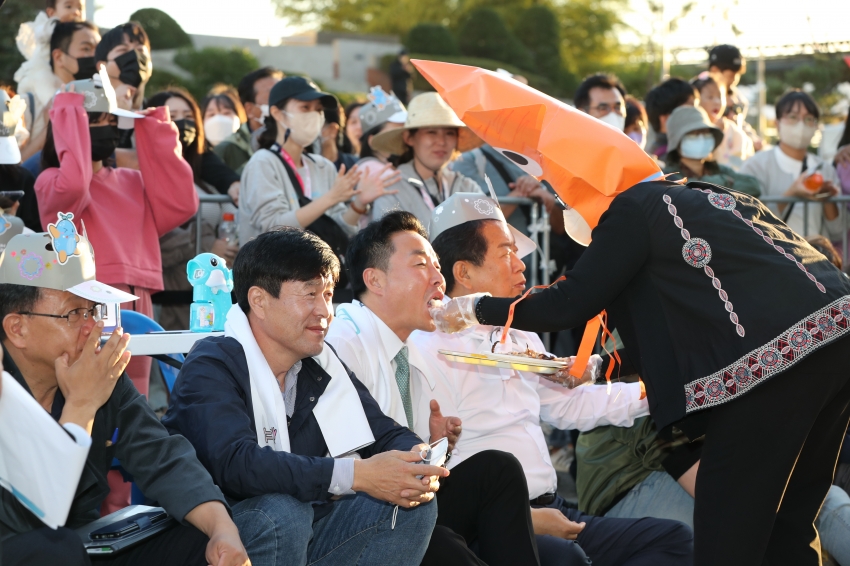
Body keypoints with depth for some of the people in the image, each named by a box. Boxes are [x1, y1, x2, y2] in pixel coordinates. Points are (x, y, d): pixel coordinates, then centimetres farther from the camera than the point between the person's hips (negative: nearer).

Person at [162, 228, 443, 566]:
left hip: (302, 533, 7)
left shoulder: (322, 363, 6)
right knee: (281, 511, -34)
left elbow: (388, 435, 9)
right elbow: (234, 464, -32)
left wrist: (417, 464, -18)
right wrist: (357, 475, -36)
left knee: (412, 505, -9)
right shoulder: (211, 369, -15)